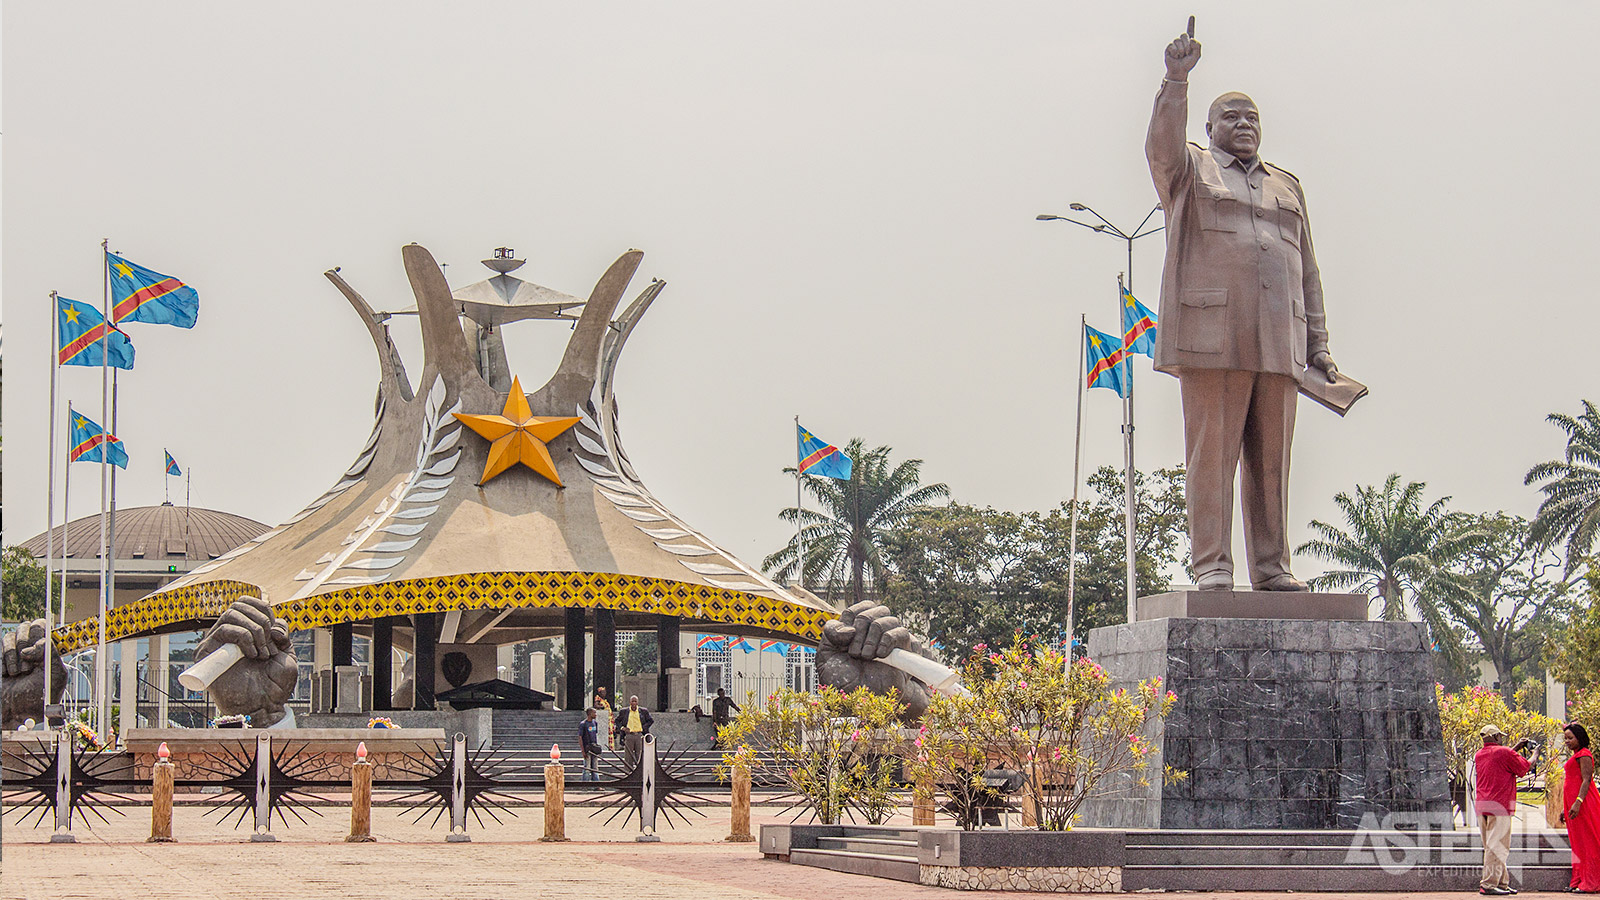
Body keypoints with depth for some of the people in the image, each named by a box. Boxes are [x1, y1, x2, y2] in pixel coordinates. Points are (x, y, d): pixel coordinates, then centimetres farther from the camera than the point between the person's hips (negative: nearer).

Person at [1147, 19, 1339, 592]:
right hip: (1212, 338, -4)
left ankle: (1271, 567, 5)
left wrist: (1318, 344, 16)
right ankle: (1212, 565, -8)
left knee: (1272, 458, 2)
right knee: (1212, 452, -8)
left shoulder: (1286, 186, 27)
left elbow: (1308, 270, 24)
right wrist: (1176, 81, -24)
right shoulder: (1191, 170, 14)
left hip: (1278, 344, 4)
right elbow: (1161, 146, -11)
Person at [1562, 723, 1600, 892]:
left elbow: (1586, 780, -19)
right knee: (1577, 842, 9)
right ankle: (1579, 881, 11)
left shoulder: (1584, 755, -10)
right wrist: (1565, 808, 25)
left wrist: (1577, 802, -27)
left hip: (1583, 803, -10)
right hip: (1573, 803, 10)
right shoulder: (1575, 756, 21)